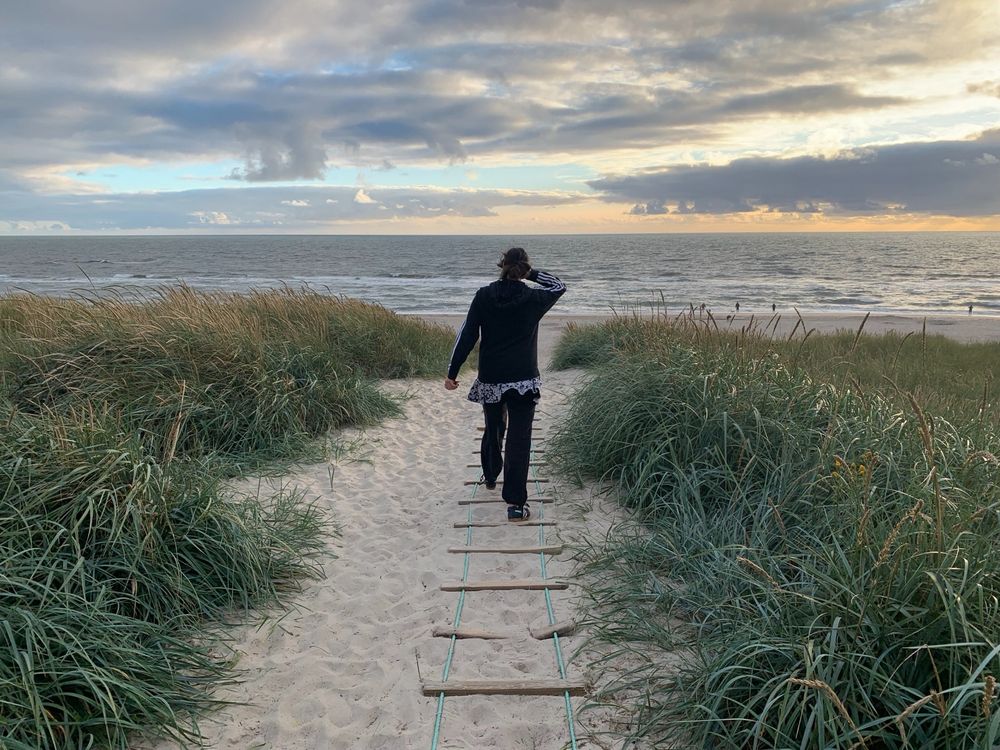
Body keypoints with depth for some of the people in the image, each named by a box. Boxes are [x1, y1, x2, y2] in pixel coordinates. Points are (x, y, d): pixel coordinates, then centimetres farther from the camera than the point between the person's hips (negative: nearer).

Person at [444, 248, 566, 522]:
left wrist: (452, 372, 0)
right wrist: (532, 273, 11)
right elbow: (558, 286, 16)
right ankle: (515, 503, -7)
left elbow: (466, 336, -5)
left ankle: (490, 476, 46)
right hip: (524, 381, -2)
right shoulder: (532, 298, -6)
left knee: (493, 430, 24)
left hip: (490, 380, 3)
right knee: (519, 439, -2)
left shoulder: (483, 296, -4)